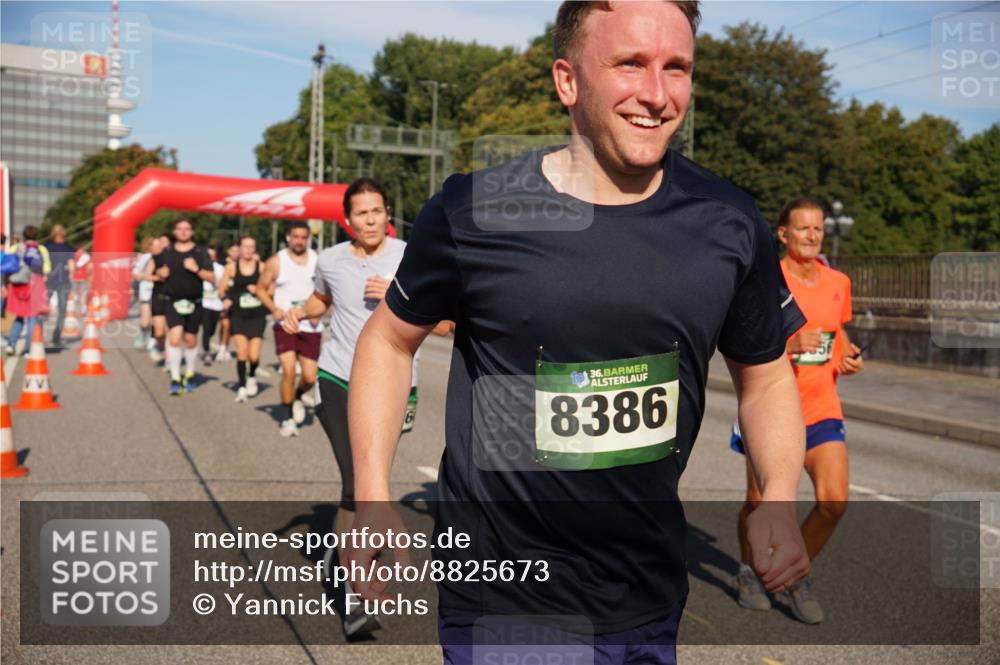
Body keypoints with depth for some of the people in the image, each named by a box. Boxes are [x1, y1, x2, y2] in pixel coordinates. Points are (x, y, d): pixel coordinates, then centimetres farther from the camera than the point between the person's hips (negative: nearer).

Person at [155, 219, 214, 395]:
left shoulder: (201, 253, -1)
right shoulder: (166, 252, 6)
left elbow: (211, 277, -5)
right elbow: (159, 273, 18)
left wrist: (197, 269, -21)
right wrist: (161, 273, -5)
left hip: (194, 302, 0)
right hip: (172, 302, 0)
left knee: (190, 340, 11)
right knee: (174, 338, -13)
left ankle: (190, 374, 30)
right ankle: (175, 379, -7)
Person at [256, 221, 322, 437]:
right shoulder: (276, 262, 0)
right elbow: (261, 288, 8)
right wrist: (274, 309, -8)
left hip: (311, 327, 2)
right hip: (285, 324, -2)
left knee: (310, 377, 1)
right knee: (289, 370, -15)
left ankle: (299, 396, 38)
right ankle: (287, 417, 3)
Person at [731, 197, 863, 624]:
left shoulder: (838, 282, 8)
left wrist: (849, 358, 3)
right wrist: (788, 345, -26)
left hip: (823, 410, 4)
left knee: (834, 501, -9)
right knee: (760, 504, 5)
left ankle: (796, 576, 17)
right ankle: (749, 573, 35)